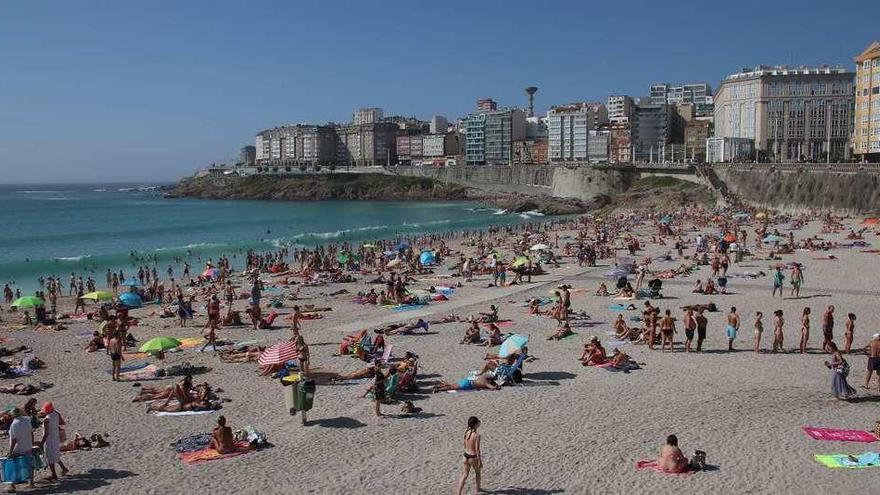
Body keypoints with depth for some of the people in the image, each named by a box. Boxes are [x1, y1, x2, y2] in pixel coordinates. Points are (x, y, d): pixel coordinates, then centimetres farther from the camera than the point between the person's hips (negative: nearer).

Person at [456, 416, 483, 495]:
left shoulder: (466, 432, -3)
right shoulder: (477, 435, -24)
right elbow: (477, 449, -20)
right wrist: (480, 461, -11)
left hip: (466, 456, 5)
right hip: (473, 458, -5)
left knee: (464, 475, 13)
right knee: (478, 472, 23)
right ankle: (478, 488, 43)